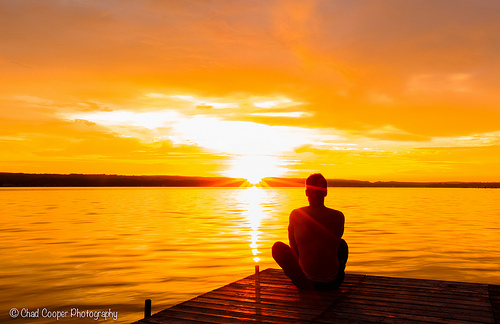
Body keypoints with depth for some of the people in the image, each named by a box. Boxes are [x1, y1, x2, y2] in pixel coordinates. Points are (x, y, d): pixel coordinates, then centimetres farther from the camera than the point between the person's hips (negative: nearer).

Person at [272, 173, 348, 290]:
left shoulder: (295, 215, -12)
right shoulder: (339, 217, -9)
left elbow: (294, 246, 3)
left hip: (305, 284, -2)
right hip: (333, 283, 2)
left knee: (278, 247, 19)